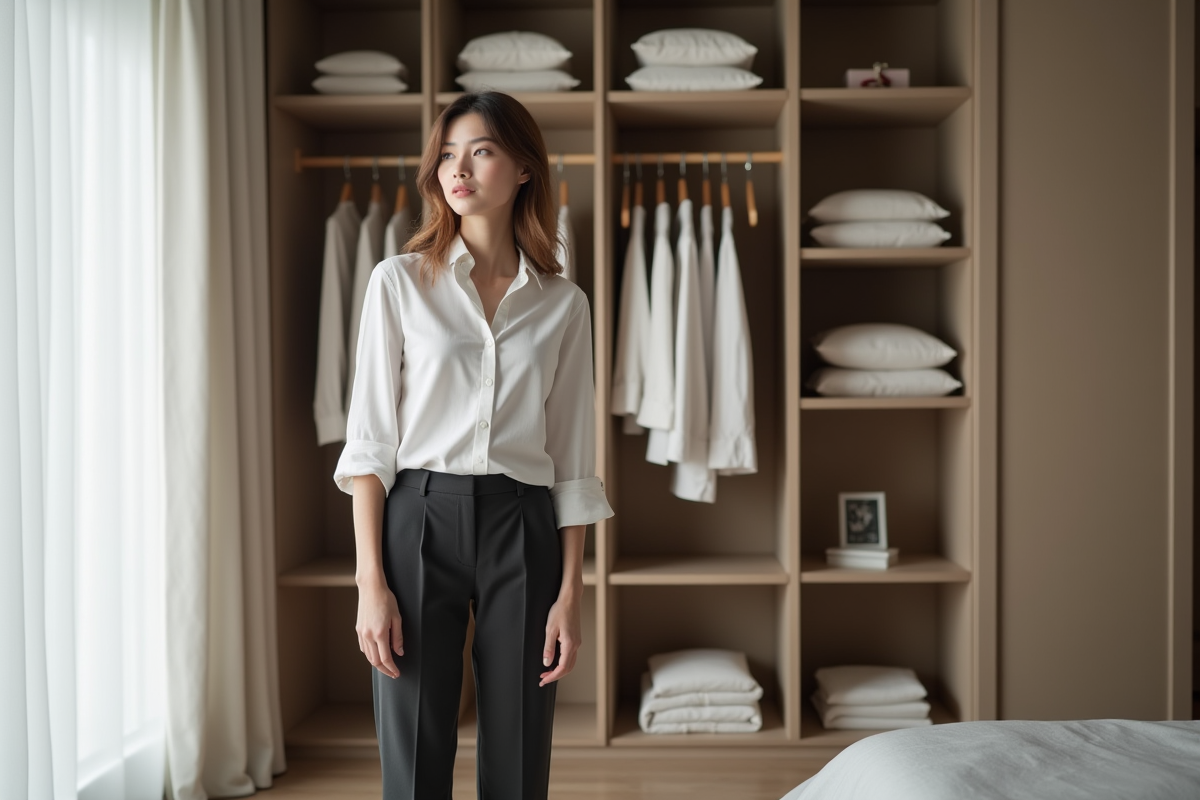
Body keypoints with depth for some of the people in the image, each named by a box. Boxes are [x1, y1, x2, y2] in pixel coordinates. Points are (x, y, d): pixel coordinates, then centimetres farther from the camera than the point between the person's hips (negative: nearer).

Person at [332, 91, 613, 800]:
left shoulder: (563, 304, 6)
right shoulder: (400, 281, 2)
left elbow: (572, 461, 6)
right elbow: (371, 439, -1)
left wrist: (570, 592, 1)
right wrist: (371, 581, -8)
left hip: (522, 529, 2)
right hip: (419, 522, -1)